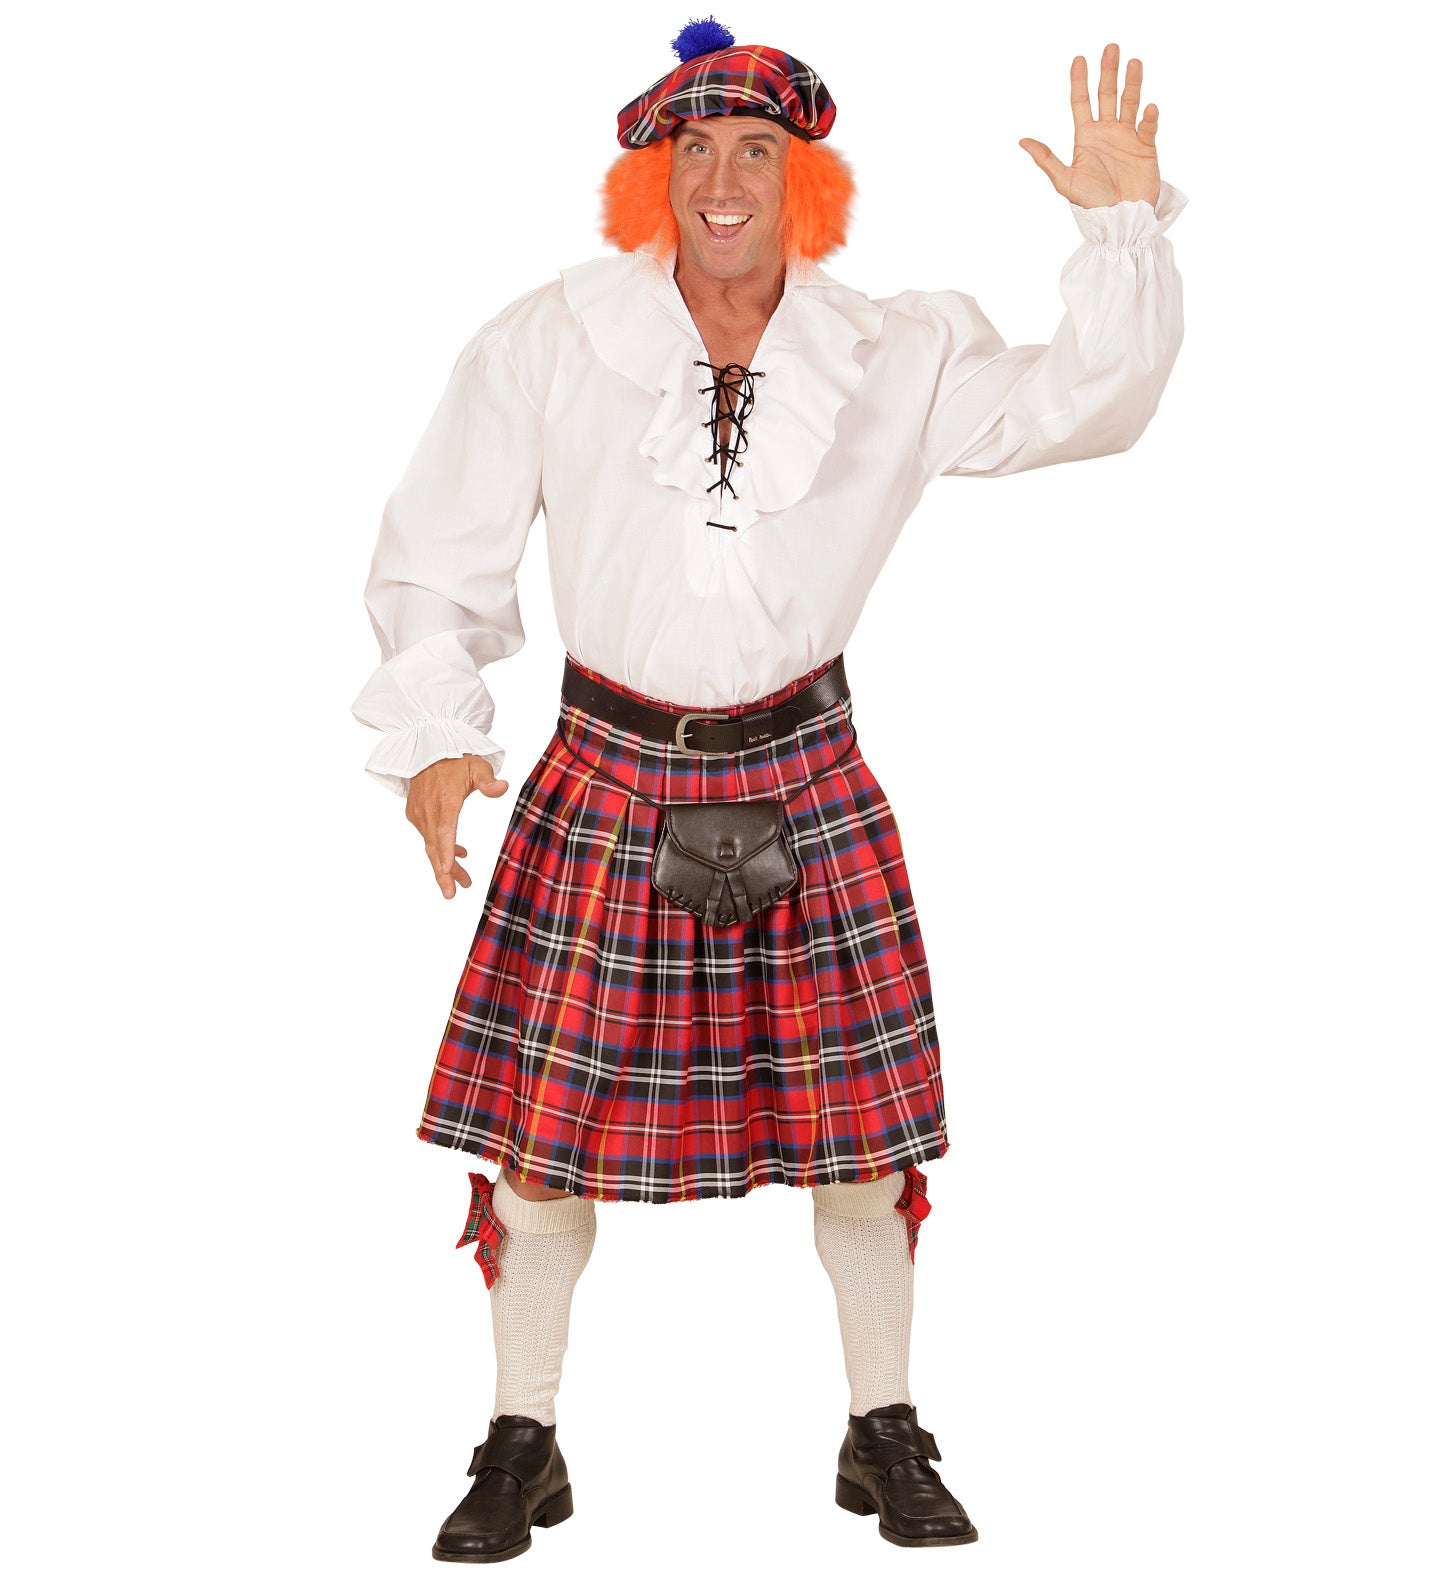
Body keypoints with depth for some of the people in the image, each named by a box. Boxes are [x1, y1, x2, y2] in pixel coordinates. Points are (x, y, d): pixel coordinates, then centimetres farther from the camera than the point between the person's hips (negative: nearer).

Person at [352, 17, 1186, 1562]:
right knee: (547, 1130, 2)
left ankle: (885, 1437, 26)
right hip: (606, 784, -1)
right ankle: (522, 1445, 23)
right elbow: (440, 550, 1)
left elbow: (1082, 402, 2)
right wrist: (433, 735, -8)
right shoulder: (546, 345, -5)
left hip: (806, 782, 1)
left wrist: (1126, 227, -11)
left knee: (863, 1126, 6)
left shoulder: (894, 357, -1)